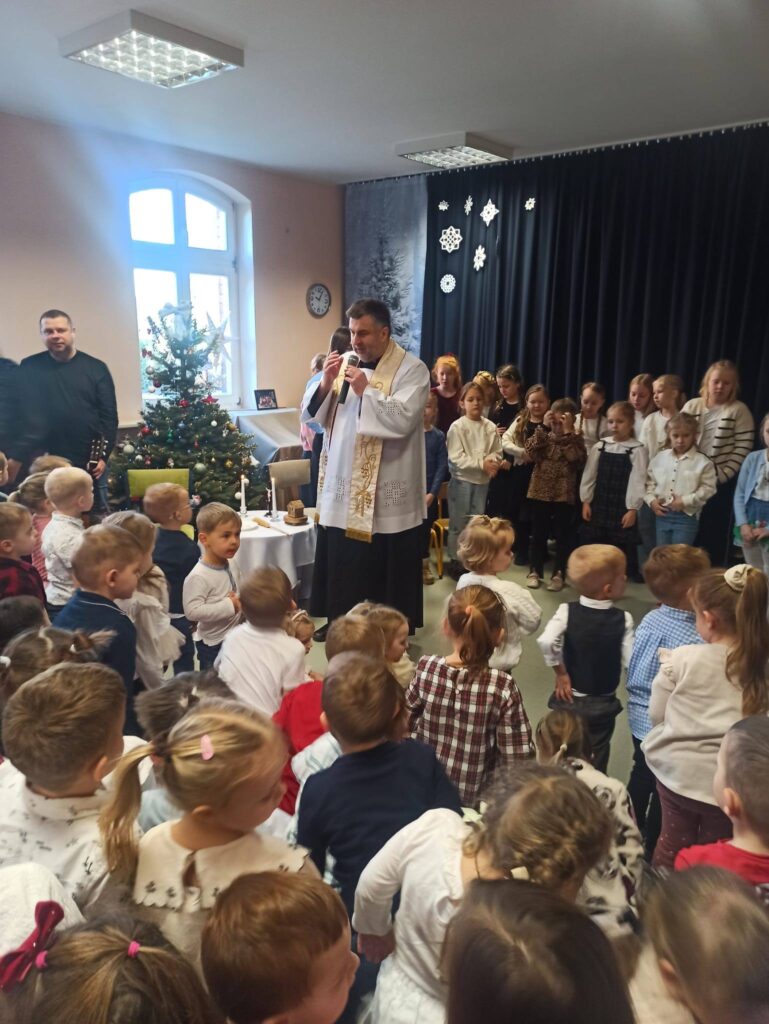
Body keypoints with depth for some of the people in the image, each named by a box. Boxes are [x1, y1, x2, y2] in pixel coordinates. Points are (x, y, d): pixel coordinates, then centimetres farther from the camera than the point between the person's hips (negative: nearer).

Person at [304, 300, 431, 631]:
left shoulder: (411, 369, -8)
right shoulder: (345, 364, 10)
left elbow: (402, 420, -21)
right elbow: (313, 416, 9)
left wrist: (366, 390, -21)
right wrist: (326, 383, -8)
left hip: (385, 493, -6)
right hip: (342, 486, 6)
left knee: (384, 569, 4)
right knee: (342, 565, 15)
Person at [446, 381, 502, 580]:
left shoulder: (490, 427, 2)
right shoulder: (457, 426, -10)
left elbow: (497, 452, 5)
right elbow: (456, 458, -16)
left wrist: (492, 461, -18)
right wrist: (481, 463, -20)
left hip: (482, 480, 4)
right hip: (462, 480, -4)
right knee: (458, 523, 3)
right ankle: (455, 561, 14)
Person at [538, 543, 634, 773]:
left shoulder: (567, 611, -14)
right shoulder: (623, 619, -14)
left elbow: (546, 641, -29)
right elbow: (630, 661, -18)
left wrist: (560, 673, -15)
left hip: (568, 699, 1)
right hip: (603, 705, -1)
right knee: (595, 765, 14)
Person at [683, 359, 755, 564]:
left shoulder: (739, 410, -5)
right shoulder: (691, 406, 4)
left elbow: (743, 448, -9)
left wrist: (721, 475, -14)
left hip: (722, 482, -3)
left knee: (716, 533, 5)